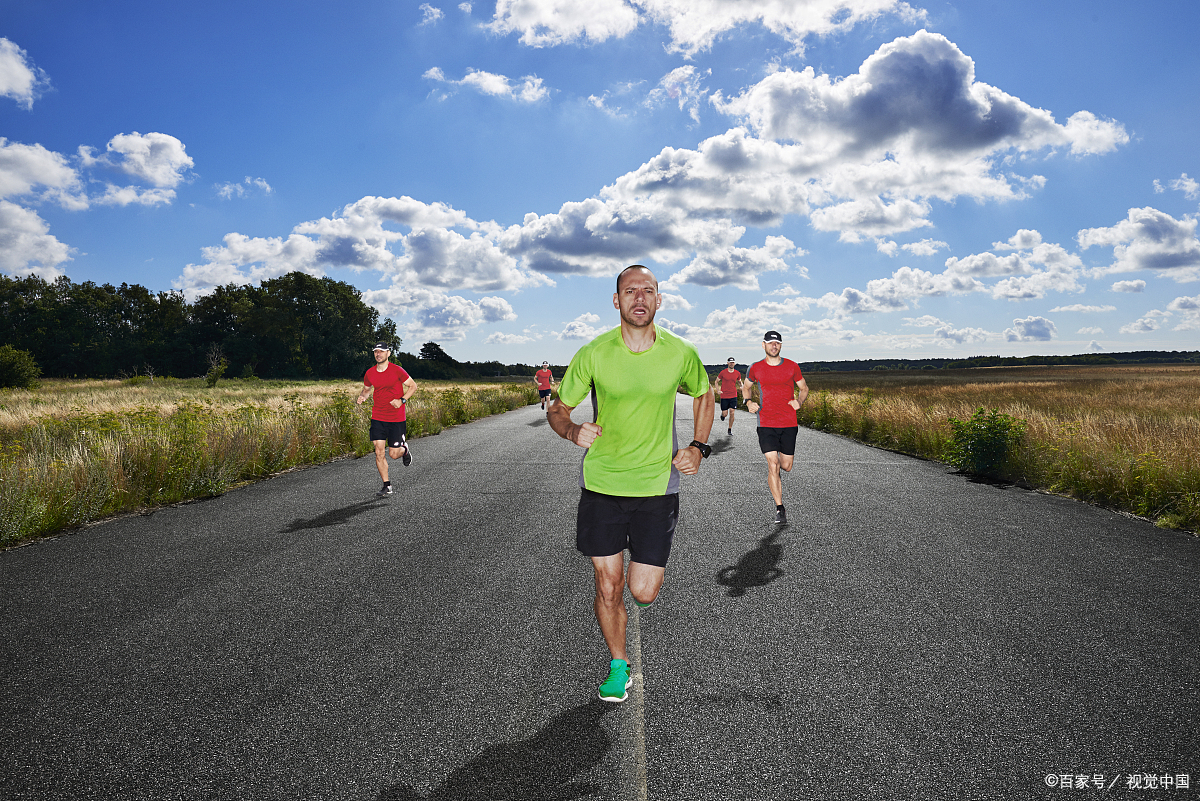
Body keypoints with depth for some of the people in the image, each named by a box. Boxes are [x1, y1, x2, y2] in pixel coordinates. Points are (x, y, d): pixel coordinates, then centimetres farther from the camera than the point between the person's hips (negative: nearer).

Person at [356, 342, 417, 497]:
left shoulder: (397, 370, -8)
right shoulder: (370, 373, 3)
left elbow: (413, 386, 0)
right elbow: (366, 389, 21)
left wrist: (402, 400, -13)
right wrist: (362, 396, -2)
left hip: (396, 419, -3)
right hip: (377, 418, 3)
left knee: (393, 454, -1)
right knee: (379, 452, -5)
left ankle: (405, 448, 36)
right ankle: (387, 486, 7)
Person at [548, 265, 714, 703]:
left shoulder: (681, 352, -5)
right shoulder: (593, 353, -8)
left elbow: (704, 395, 15)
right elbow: (557, 409, 1)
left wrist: (698, 446, 3)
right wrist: (572, 430, -22)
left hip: (658, 484, 0)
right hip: (601, 483, 0)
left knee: (643, 593, 1)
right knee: (608, 588, 4)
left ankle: (647, 562, 39)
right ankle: (618, 667, 29)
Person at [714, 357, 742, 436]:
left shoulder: (737, 373, 3)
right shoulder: (723, 372, -4)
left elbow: (739, 381, 21)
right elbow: (716, 381, 8)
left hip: (733, 396, 1)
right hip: (724, 396, -1)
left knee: (732, 413, -6)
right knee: (725, 414, 0)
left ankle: (730, 430, 7)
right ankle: (722, 414, 39)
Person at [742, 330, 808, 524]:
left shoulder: (792, 367, 3)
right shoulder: (755, 369, 3)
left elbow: (804, 388, 15)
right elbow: (746, 387, 21)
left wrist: (799, 402, -6)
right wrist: (749, 402, 1)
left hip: (789, 424, 1)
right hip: (766, 425, -1)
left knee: (786, 467, 8)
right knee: (773, 467, -10)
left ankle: (775, 460, 46)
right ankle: (779, 508, -1)